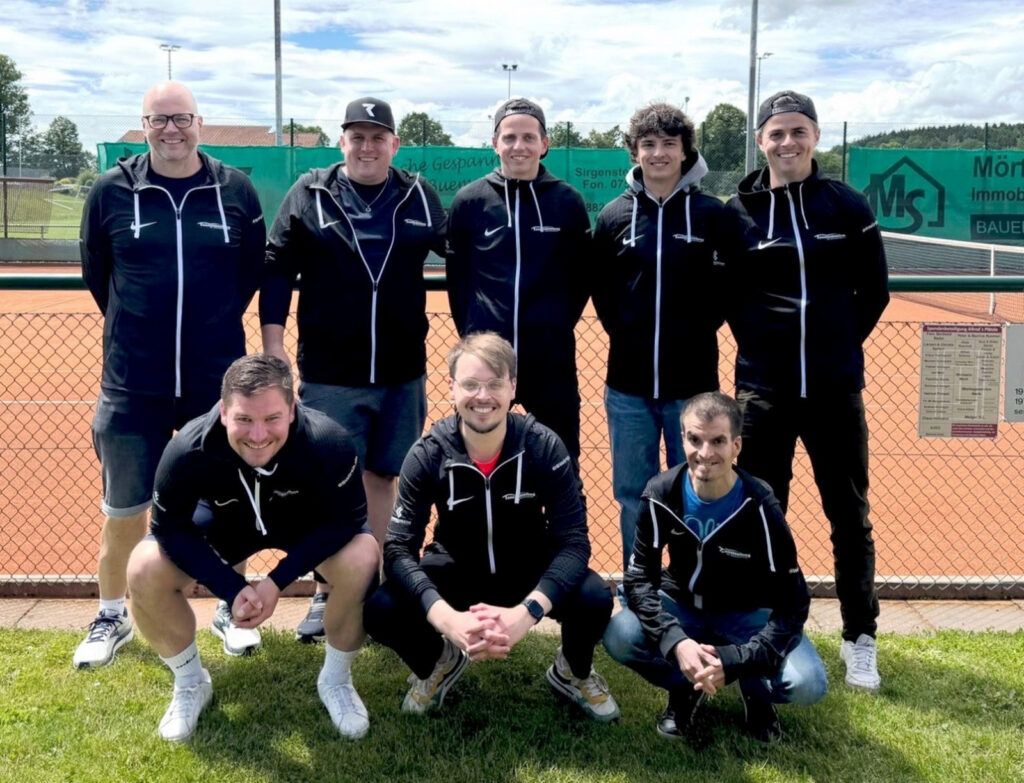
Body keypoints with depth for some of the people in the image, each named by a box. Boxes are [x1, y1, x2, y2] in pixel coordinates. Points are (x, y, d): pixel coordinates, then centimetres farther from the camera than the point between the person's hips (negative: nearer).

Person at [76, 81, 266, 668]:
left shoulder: (236, 190, -1)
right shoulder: (112, 191, -2)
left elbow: (254, 270, 10)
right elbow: (96, 273, 10)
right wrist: (135, 328, 13)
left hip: (218, 381, 0)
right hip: (133, 384, 0)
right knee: (124, 511, 9)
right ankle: (113, 618, 30)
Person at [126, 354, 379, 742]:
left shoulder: (328, 443, -38)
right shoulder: (188, 450, -34)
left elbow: (345, 520, -26)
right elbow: (170, 529, -20)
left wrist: (277, 581, -33)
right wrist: (232, 589, -29)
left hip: (307, 523, -1)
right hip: (223, 522, 2)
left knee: (362, 560, -31)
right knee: (144, 571, -21)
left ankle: (336, 679, -1)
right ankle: (189, 683, 9)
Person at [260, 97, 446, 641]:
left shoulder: (419, 197, 6)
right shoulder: (309, 194, 0)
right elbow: (278, 268, 0)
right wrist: (272, 342, -6)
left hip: (402, 372, 2)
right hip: (328, 374, -2)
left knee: (382, 477, 11)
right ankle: (328, 593, 19)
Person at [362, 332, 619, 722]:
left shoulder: (544, 447, -20)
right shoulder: (427, 455, -20)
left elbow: (573, 540, -23)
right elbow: (398, 548, -24)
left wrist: (526, 612, -41)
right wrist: (447, 618, -42)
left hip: (530, 570, 0)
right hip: (456, 570, 1)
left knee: (594, 599, -30)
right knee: (380, 610, -26)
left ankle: (574, 673, 8)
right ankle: (439, 663, 11)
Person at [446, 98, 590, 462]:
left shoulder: (568, 201, 1)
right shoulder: (469, 200, 1)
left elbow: (582, 275, 8)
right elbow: (457, 276, 7)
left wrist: (558, 327, 4)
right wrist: (471, 332, 5)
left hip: (551, 356, 0)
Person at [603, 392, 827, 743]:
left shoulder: (760, 508, -24)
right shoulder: (662, 494, -18)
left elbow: (792, 603, -21)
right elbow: (639, 577, -16)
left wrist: (732, 661, -34)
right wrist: (675, 641, -35)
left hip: (746, 615, -1)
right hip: (681, 606, 2)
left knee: (807, 684, -28)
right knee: (619, 637, -29)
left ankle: (755, 689, 8)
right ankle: (685, 688, 1)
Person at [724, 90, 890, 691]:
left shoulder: (848, 206, 1)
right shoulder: (738, 211, 0)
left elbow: (875, 289, 6)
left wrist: (837, 345, 3)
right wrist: (761, 343, 2)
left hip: (836, 389, 0)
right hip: (763, 389, 0)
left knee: (850, 517, 8)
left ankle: (860, 638, 22)